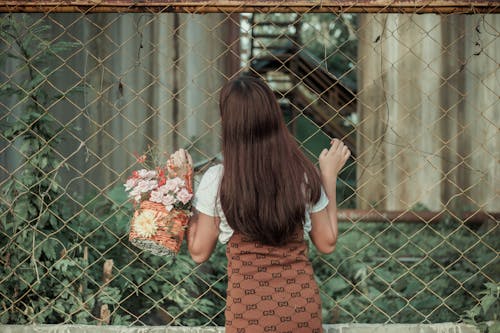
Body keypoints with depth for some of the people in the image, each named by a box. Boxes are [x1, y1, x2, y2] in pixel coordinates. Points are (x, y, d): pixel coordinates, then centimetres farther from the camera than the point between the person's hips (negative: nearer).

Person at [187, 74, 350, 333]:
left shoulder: (216, 181, -12)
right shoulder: (305, 175, -7)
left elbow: (199, 253, -2)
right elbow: (327, 243, 6)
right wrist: (329, 176, 11)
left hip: (248, 308, -2)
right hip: (302, 306, 2)